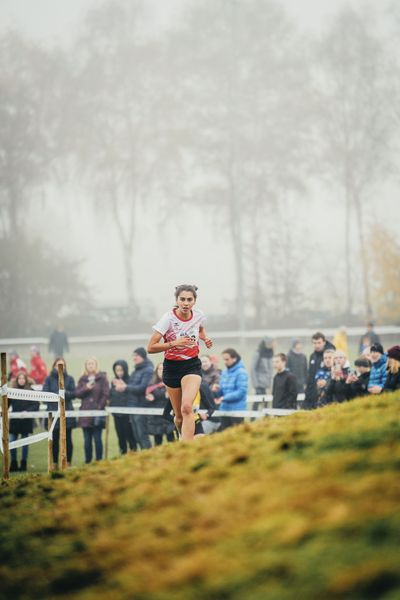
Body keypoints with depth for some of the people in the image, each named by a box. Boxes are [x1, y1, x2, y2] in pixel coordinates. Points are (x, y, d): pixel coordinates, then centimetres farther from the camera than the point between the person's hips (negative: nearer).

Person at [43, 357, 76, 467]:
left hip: (67, 412, 0)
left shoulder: (69, 378, 7)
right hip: (53, 412, 0)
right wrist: (57, 395, -16)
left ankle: (68, 462, 5)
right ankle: (55, 463, 8)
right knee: (54, 439, 2)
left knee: (67, 438, 0)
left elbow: (73, 394, 0)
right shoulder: (49, 379, 5)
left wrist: (65, 393, -19)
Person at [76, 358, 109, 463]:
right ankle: (87, 461, 10)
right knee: (87, 440, 4)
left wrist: (99, 408, -9)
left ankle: (99, 461, 1)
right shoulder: (83, 379, 13)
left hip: (97, 413, -3)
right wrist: (86, 388, -13)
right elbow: (78, 394, 5)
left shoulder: (102, 378, 1)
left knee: (97, 438, -3)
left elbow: (106, 394, -3)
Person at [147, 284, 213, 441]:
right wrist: (174, 343, -28)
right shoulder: (168, 318, -16)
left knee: (187, 407, -23)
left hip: (192, 365, 0)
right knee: (179, 416, 7)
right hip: (172, 367, 0)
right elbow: (151, 347, -18)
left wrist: (205, 339, 0)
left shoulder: (198, 315, -5)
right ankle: (185, 439, 36)